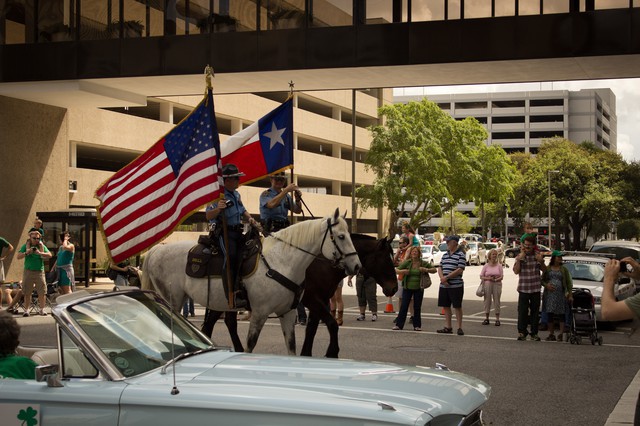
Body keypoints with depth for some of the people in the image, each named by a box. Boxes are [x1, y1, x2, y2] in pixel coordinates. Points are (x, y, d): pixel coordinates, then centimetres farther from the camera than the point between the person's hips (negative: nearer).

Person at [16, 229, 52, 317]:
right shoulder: (25, 246, 7)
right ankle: (26, 310, 6)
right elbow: (18, 256, 0)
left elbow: (49, 255, -3)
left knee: (42, 292, -3)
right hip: (28, 272, -1)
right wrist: (26, 253, -18)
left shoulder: (42, 246, 9)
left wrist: (40, 253, -18)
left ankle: (42, 309, 6)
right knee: (27, 293, 0)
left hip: (40, 272, 1)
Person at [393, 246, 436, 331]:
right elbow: (396, 270, 2)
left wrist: (426, 270, -11)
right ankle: (399, 325, 4)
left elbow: (435, 270, 6)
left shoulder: (423, 263, -1)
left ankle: (417, 325, 16)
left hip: (418, 289, 0)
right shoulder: (407, 262, -2)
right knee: (404, 306, -1)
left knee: (417, 307, 6)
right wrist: (402, 271, -19)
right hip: (407, 288, 0)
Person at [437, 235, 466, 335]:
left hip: (456, 285, -7)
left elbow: (460, 270, -14)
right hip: (444, 285, 7)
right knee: (445, 306, 9)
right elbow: (440, 268, 13)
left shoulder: (461, 255, -7)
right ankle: (448, 327, 17)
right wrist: (442, 277, -7)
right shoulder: (445, 255, 14)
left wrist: (446, 277, -15)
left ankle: (459, 328, 5)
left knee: (457, 306, -1)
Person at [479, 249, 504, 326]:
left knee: (497, 301, 1)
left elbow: (502, 276, 1)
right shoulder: (486, 266, 4)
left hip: (497, 284, -1)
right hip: (487, 285, 1)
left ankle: (497, 319, 6)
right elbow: (481, 276, 3)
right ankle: (486, 318, 13)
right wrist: (488, 278, -14)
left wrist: (496, 279, -17)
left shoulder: (499, 265, 4)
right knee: (487, 300, 4)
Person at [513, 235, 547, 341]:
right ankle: (522, 332, 1)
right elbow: (516, 271, -5)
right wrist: (519, 260, -16)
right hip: (523, 288, -2)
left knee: (535, 311, 6)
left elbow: (544, 270, 9)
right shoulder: (520, 256, 2)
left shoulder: (538, 256, 7)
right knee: (522, 311, -5)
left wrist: (541, 261, -8)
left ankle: (534, 333, 13)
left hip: (535, 288, 2)